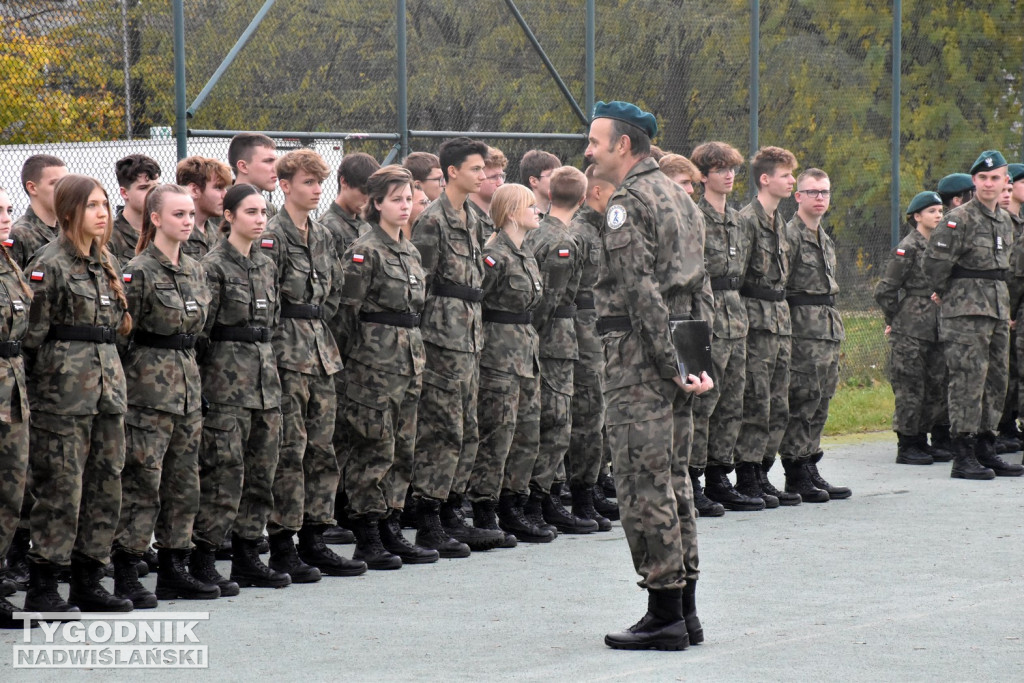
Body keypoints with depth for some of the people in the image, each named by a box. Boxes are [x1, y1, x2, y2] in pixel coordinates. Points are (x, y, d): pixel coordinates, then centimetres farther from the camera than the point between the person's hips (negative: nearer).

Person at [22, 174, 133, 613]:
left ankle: (88, 582, 15)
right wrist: (36, 391, -11)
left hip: (108, 381, 8)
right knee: (61, 486, -7)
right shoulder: (50, 264, -8)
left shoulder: (107, 263, 15)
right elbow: (32, 333, -9)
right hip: (64, 386, -8)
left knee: (106, 482, 7)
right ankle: (42, 589, -1)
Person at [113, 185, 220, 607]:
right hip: (149, 386, -7)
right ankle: (126, 576, -2)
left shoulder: (194, 270, 12)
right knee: (142, 480, -7)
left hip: (187, 383, 8)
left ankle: (174, 570, 16)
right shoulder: (139, 271, -11)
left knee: (184, 481, 9)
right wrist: (122, 389, -12)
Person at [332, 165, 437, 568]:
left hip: (408, 360, 8)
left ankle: (390, 532, 15)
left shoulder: (410, 252, 16)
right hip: (374, 362, -8)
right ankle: (366, 540, -2)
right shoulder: (364, 252, -9)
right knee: (374, 448, -6)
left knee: (402, 448, 9)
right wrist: (349, 361, -13)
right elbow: (347, 311, -11)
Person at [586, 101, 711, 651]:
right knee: (671, 477, 13)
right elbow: (699, 287, 17)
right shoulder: (678, 197, 17)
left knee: (643, 483, -6)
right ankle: (684, 610, 16)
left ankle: (664, 615, -5)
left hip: (638, 357, -9)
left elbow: (641, 291, -19)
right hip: (676, 351, 9)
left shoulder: (628, 202, -12)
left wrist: (671, 365, -19)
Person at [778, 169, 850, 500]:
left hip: (829, 329, 9)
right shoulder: (789, 235, -8)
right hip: (802, 328, -9)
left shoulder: (825, 240, 21)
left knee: (821, 400, 9)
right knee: (803, 399, -8)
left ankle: (810, 469, 14)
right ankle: (796, 475, -4)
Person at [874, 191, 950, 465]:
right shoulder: (908, 248, -9)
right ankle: (906, 446, 2)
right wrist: (895, 319, -1)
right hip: (910, 331, -7)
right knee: (910, 389, -4)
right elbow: (885, 291, -8)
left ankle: (921, 440, 17)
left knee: (935, 388, 8)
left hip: (935, 328, 7)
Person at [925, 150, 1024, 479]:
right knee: (968, 382, -10)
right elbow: (934, 263, -11)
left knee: (996, 383, 9)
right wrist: (951, 297, 1)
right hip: (966, 315, -8)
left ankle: (986, 451, 16)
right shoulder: (959, 219, -11)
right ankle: (963, 456, -9)